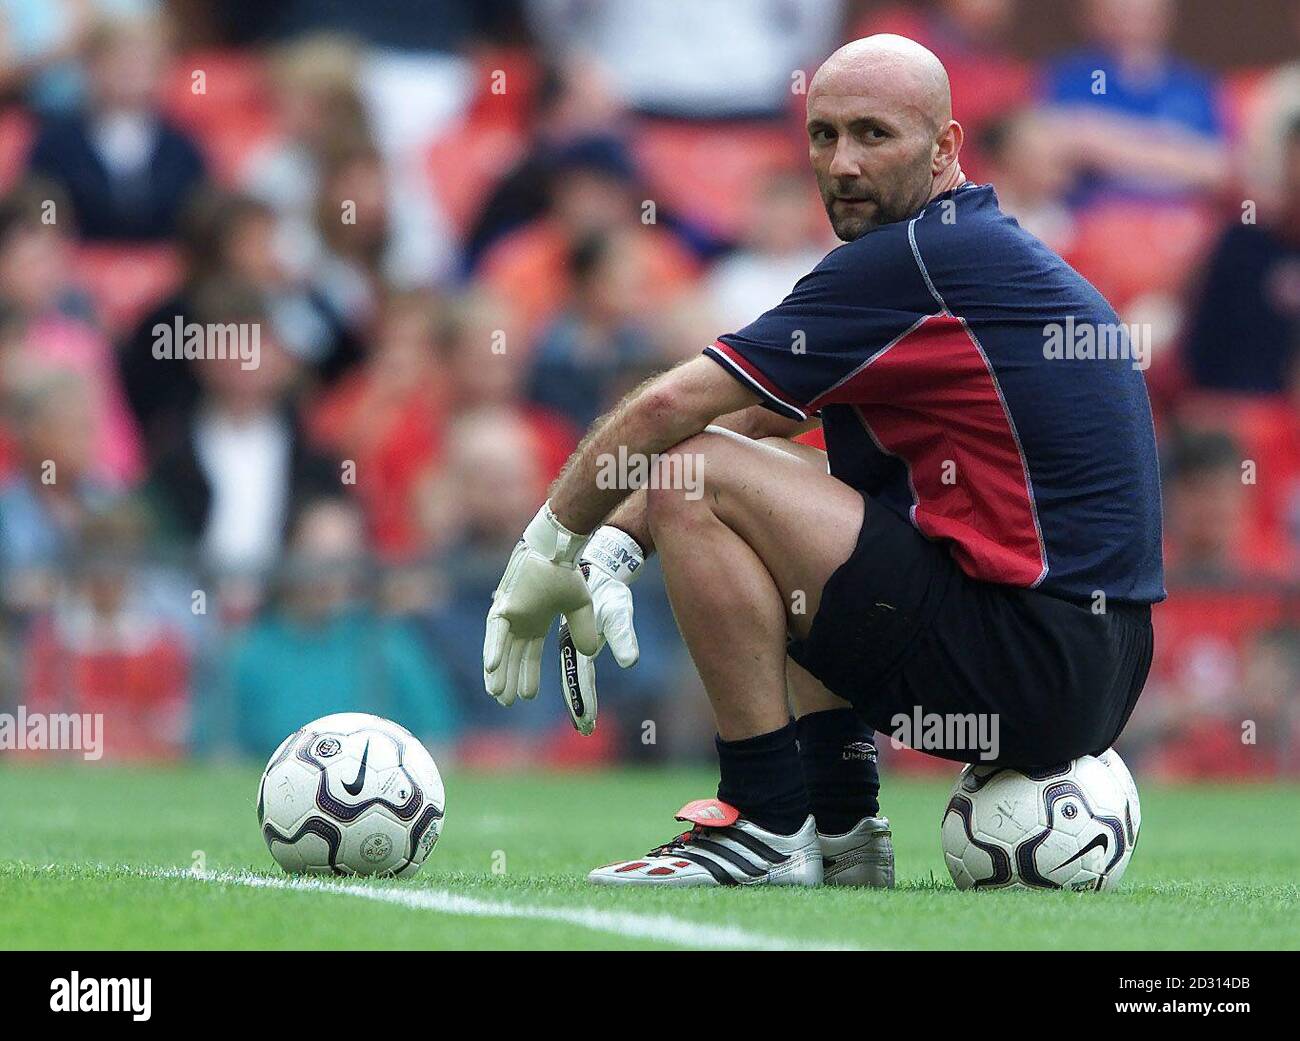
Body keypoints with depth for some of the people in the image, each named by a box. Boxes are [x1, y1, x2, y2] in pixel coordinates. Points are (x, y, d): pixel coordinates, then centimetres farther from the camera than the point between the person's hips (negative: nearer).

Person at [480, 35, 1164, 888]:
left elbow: (667, 408, -10)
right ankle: (840, 831, 19)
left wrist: (550, 547, 3)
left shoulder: (915, 261, -13)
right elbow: (750, 422, 23)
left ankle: (770, 826, -7)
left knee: (698, 481, -11)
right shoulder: (978, 252, 18)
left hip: (1029, 663, -10)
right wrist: (613, 544, 14)